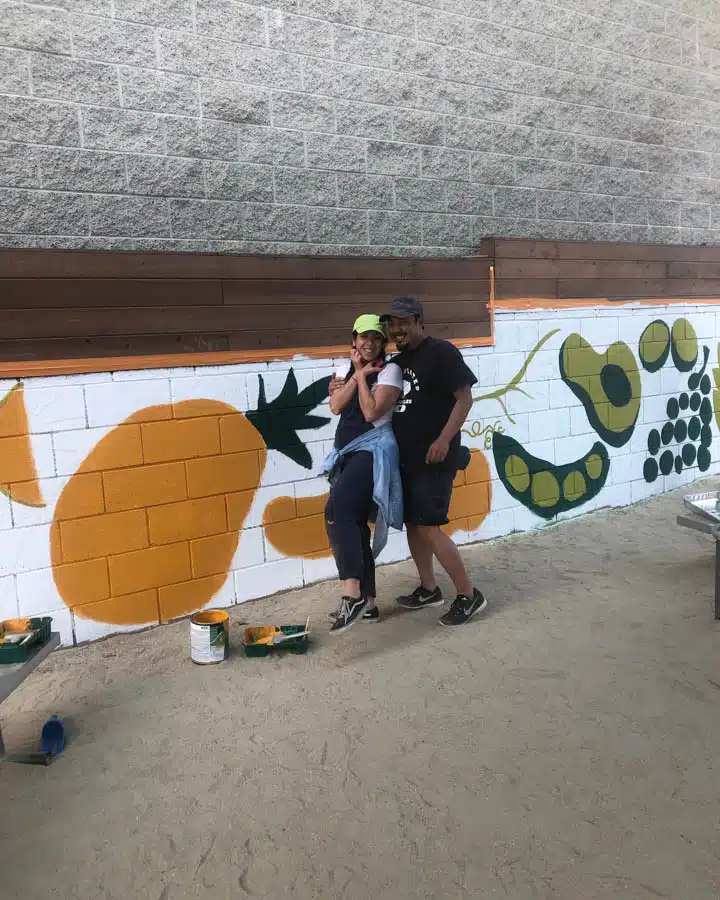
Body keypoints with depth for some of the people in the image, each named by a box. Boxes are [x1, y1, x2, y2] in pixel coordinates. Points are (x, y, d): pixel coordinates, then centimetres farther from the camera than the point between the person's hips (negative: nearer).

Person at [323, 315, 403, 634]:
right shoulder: (348, 371, 18)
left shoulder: (389, 370, 0)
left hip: (373, 450, -7)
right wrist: (357, 373, -3)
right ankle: (367, 602, 19)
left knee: (337, 510, -30)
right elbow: (335, 406, 1)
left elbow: (371, 411, -13)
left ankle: (352, 594, -33)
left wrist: (362, 376, -4)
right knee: (355, 527, 9)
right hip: (347, 453, 8)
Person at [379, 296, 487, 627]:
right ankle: (428, 589, 27)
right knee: (412, 524, 13)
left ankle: (468, 595, 3)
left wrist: (444, 439, -22)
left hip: (434, 458, -8)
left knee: (428, 527, -10)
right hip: (405, 457, 9)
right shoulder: (396, 362, 15)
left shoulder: (441, 352, -9)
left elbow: (464, 397, -13)